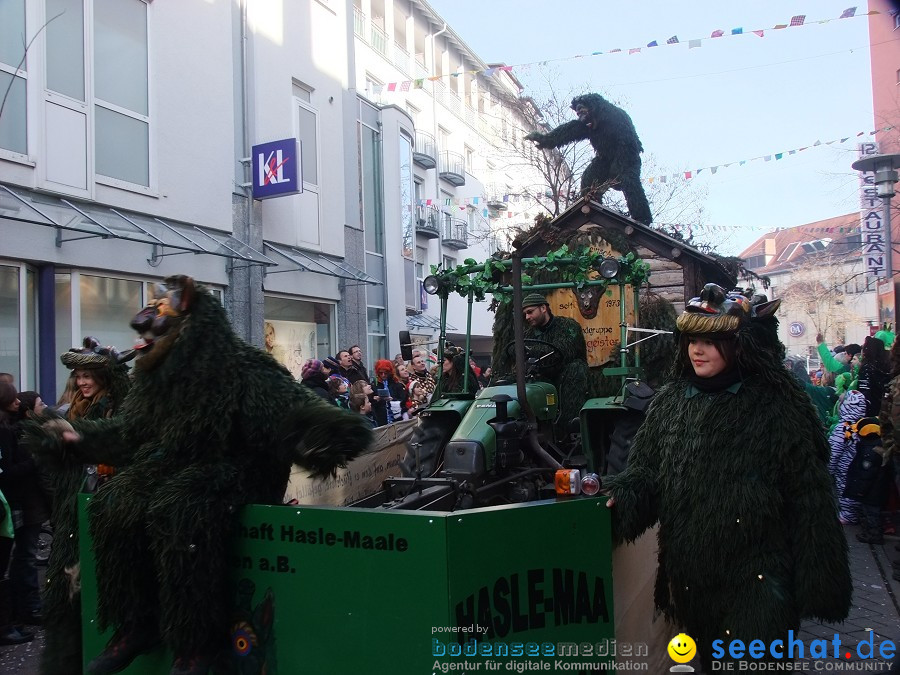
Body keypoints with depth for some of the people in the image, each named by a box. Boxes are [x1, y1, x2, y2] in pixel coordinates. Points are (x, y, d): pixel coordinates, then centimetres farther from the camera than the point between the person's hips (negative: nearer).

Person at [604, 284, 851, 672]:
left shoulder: (779, 407, -11)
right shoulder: (671, 401, 2)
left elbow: (809, 499, -9)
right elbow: (646, 469, 3)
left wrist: (819, 584, -9)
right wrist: (623, 496, -19)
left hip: (757, 582, -5)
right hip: (689, 576, 5)